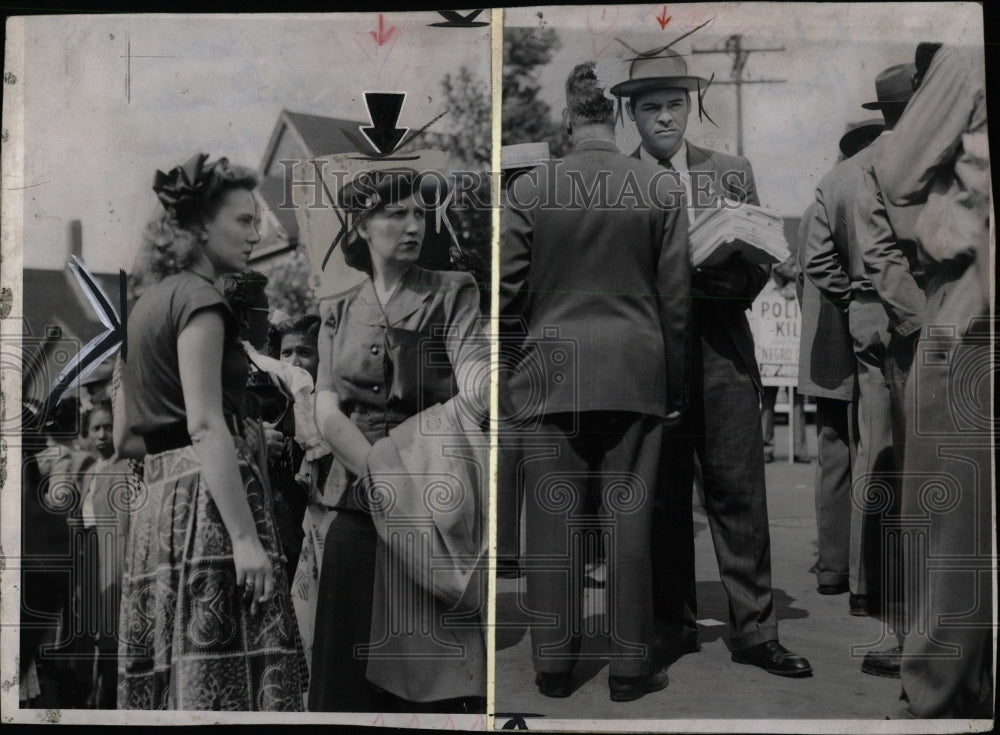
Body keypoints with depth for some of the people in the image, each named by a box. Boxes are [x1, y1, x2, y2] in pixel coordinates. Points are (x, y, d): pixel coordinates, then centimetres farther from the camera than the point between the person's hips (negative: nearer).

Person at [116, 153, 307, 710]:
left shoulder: (148, 302, 22)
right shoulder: (199, 297, -6)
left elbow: (121, 434, 22)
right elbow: (205, 425, -17)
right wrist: (245, 537, -21)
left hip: (158, 499, 10)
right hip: (208, 500, -9)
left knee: (169, 683, 8)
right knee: (223, 682, -11)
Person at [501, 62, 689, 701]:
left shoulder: (529, 189, -3)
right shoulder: (663, 190, -1)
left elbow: (509, 292, -1)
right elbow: (676, 299, 2)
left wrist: (522, 357, 15)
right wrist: (675, 386, 11)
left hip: (553, 374, 0)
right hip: (636, 376, 1)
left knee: (555, 523, 7)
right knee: (628, 521, 6)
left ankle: (554, 664, 16)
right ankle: (631, 666, 15)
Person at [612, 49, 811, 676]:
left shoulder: (732, 173, 12)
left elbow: (761, 258, 9)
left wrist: (733, 282, -11)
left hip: (721, 348, 1)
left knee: (739, 489, 1)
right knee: (661, 495, 6)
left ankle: (755, 631, 11)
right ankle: (675, 627, 19)